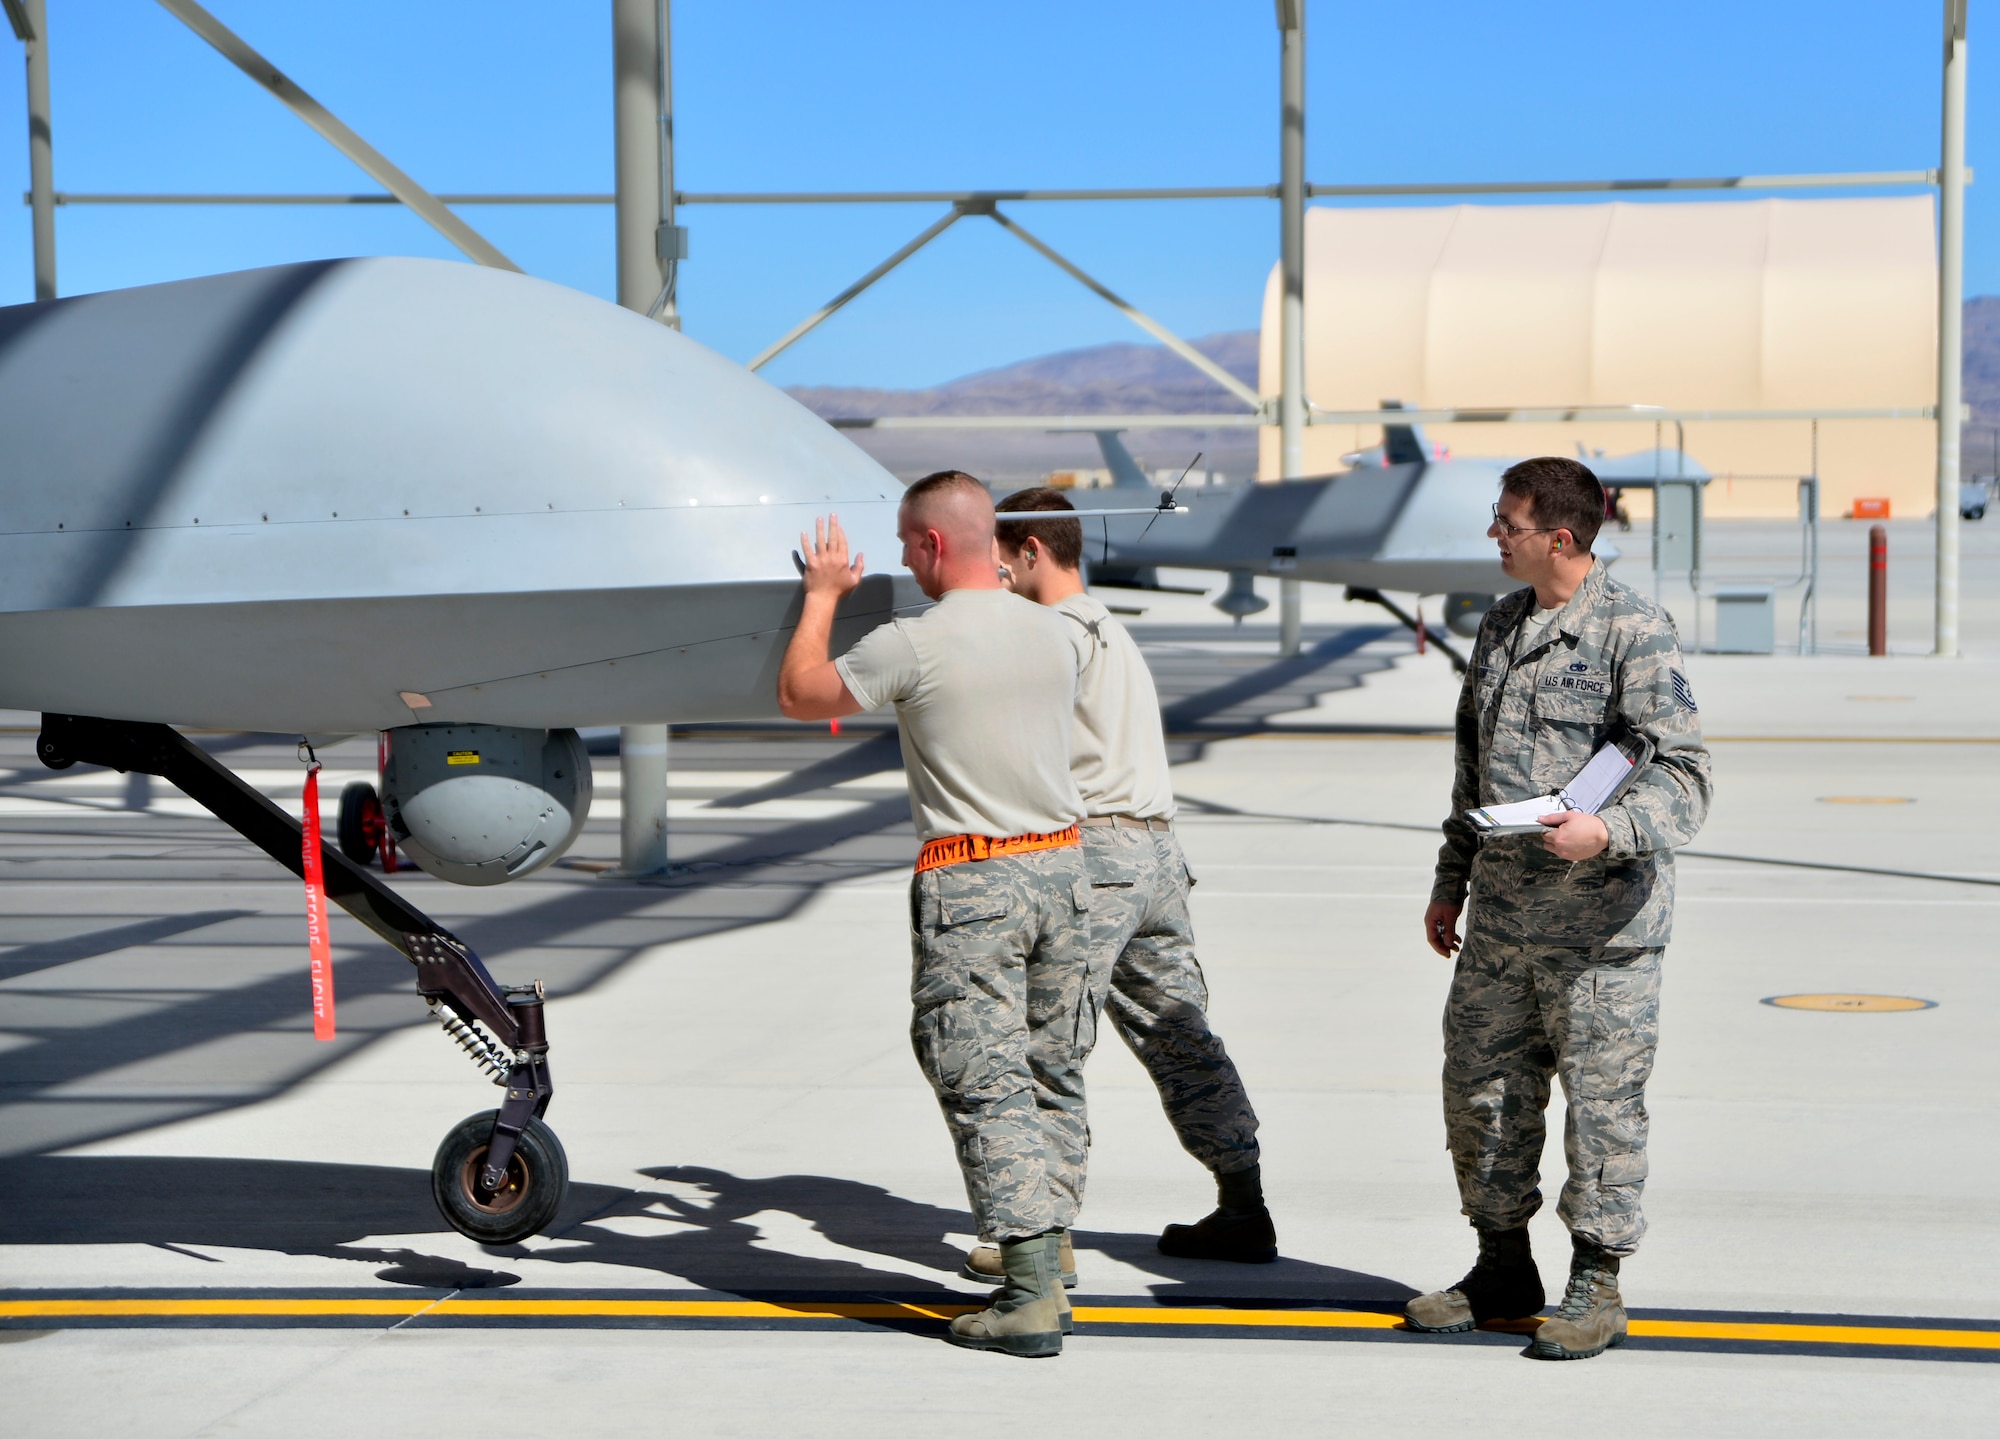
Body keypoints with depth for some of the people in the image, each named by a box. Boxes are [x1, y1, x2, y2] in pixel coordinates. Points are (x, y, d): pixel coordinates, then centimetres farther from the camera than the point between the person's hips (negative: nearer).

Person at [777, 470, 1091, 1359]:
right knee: (1051, 1077, 14)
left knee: (987, 1085, -6)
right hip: (1060, 864, 6)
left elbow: (797, 696, 1)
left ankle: (1030, 1294, -11)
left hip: (970, 883, -6)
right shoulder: (1053, 634, 6)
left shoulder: (913, 645, -13)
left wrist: (822, 595, 16)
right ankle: (1045, 1258, 18)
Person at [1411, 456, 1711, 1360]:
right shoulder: (1500, 626, 13)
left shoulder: (1634, 633, -12)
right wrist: (1450, 882, 21)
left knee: (1601, 1098, 0)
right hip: (1500, 914, 8)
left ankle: (1597, 1285, 13)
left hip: (1600, 921, -7)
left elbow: (1683, 776, -16)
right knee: (1480, 1087, 11)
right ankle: (1503, 1268, 27)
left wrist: (1607, 831, -32)